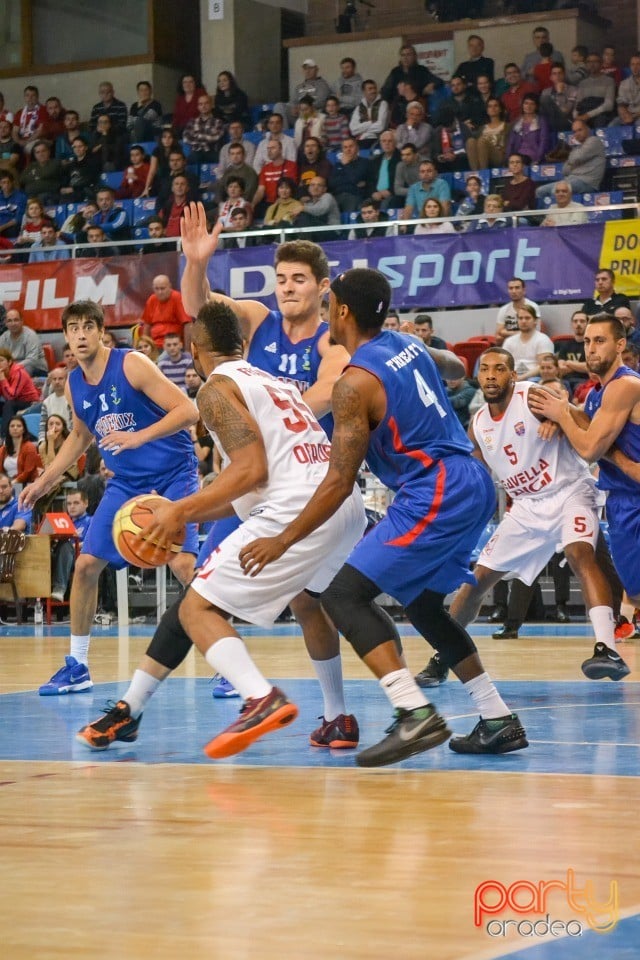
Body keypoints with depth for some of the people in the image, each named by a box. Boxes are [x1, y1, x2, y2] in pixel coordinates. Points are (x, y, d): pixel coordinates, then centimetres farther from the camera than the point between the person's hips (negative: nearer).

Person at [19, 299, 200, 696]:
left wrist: (139, 436, -30)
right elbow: (81, 435, 23)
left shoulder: (132, 364, -16)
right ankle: (77, 666, 14)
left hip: (173, 474, -6)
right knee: (87, 564, 1)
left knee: (183, 562, -22)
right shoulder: (74, 385, 3)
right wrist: (45, 480, 20)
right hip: (127, 482, 6)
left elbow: (188, 411, -20)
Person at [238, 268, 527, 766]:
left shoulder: (357, 382, -12)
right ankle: (499, 721, 23)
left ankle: (416, 715, -25)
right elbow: (455, 367, 36)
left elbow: (339, 482, -13)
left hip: (435, 495, -9)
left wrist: (283, 540, -7)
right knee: (423, 604, 24)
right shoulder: (408, 345, 11)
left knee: (344, 595, -10)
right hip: (474, 485, 9)